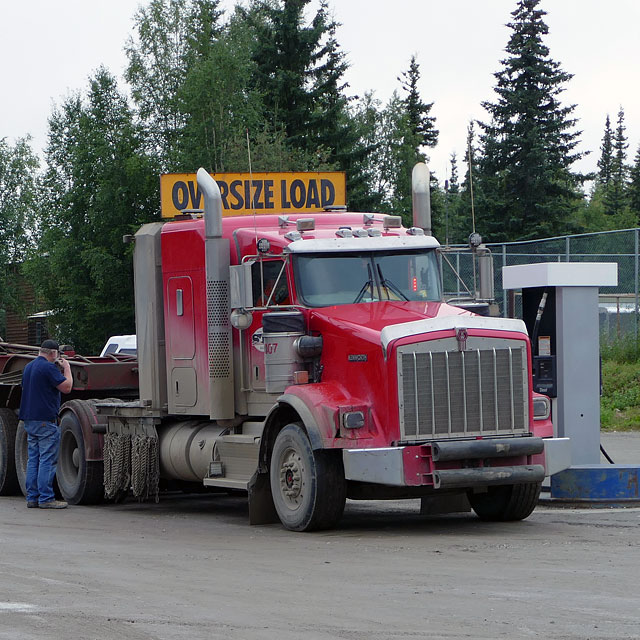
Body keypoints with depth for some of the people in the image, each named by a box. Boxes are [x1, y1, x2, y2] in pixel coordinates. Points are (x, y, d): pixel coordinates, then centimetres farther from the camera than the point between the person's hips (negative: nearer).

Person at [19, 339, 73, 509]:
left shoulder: (28, 367, 15)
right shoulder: (48, 367, -14)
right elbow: (66, 387, -14)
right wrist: (67, 369, -1)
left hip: (29, 419, 9)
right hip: (45, 420, -9)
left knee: (33, 459, 10)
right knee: (48, 460, -6)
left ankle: (32, 497, 10)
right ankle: (46, 498, -8)